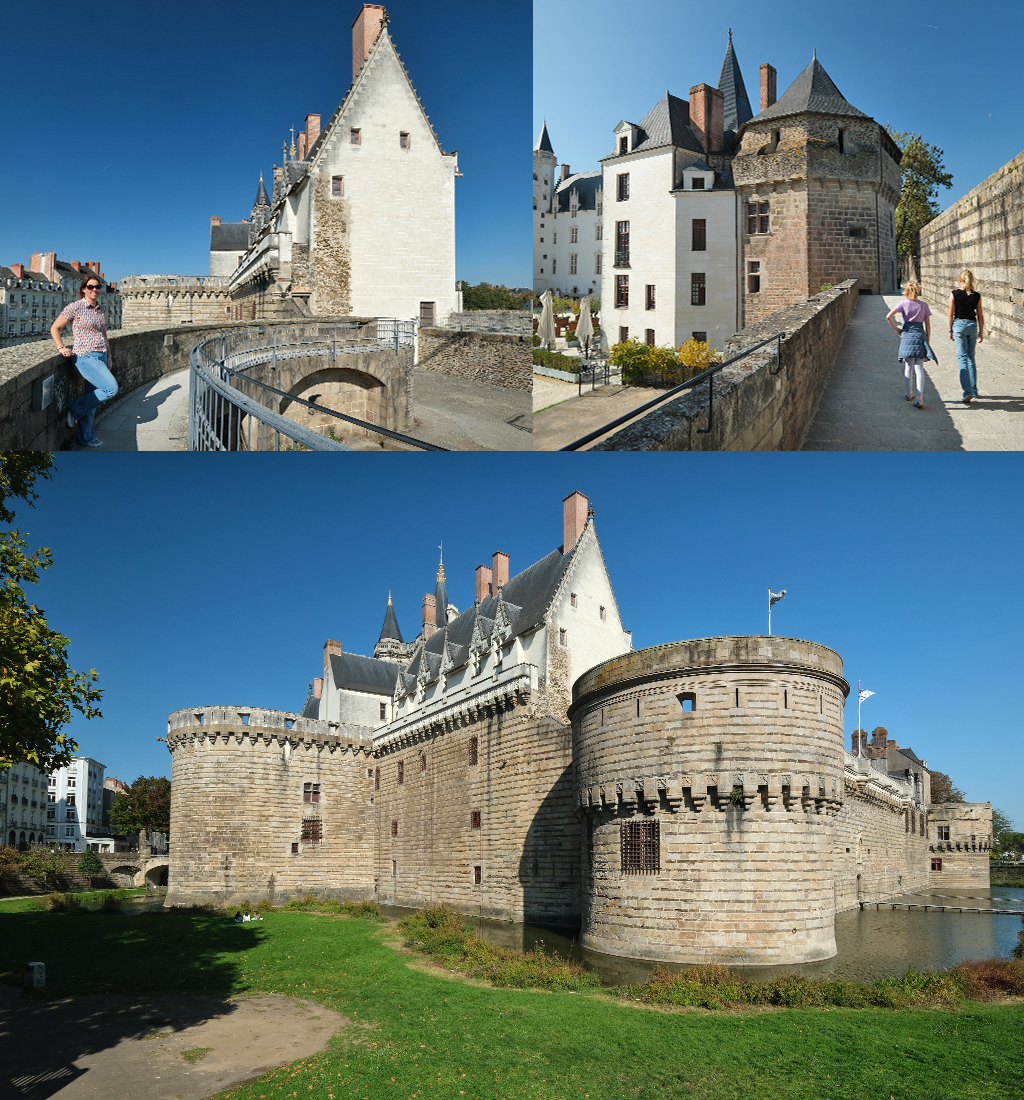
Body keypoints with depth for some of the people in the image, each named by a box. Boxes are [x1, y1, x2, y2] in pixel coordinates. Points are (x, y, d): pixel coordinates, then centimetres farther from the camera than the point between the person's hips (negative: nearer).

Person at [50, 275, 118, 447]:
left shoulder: (101, 310, 13)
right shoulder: (75, 307, -6)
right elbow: (55, 328, 1)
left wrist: (109, 357, 19)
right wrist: (61, 347, -11)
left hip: (101, 357, 7)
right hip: (85, 357, -7)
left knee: (92, 398, 9)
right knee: (111, 388, -19)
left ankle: (85, 437, 20)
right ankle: (75, 409, -1)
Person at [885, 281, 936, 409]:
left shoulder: (903, 304, -1)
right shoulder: (924, 305, 4)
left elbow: (888, 316, -11)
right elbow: (928, 325, 5)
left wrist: (896, 329, 1)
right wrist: (928, 341, 12)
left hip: (907, 335, 0)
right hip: (920, 334, 0)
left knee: (909, 366, 15)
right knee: (919, 368, -2)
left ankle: (909, 393, 26)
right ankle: (920, 399, -11)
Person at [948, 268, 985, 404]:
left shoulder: (954, 294, -7)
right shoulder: (977, 296, 0)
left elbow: (951, 314, -4)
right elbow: (980, 316, 4)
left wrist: (950, 330, 6)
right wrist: (981, 332, 13)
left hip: (959, 324, -3)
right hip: (972, 326, 3)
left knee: (963, 358, -5)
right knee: (971, 358, 16)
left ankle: (968, 391, -18)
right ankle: (973, 390, 22)